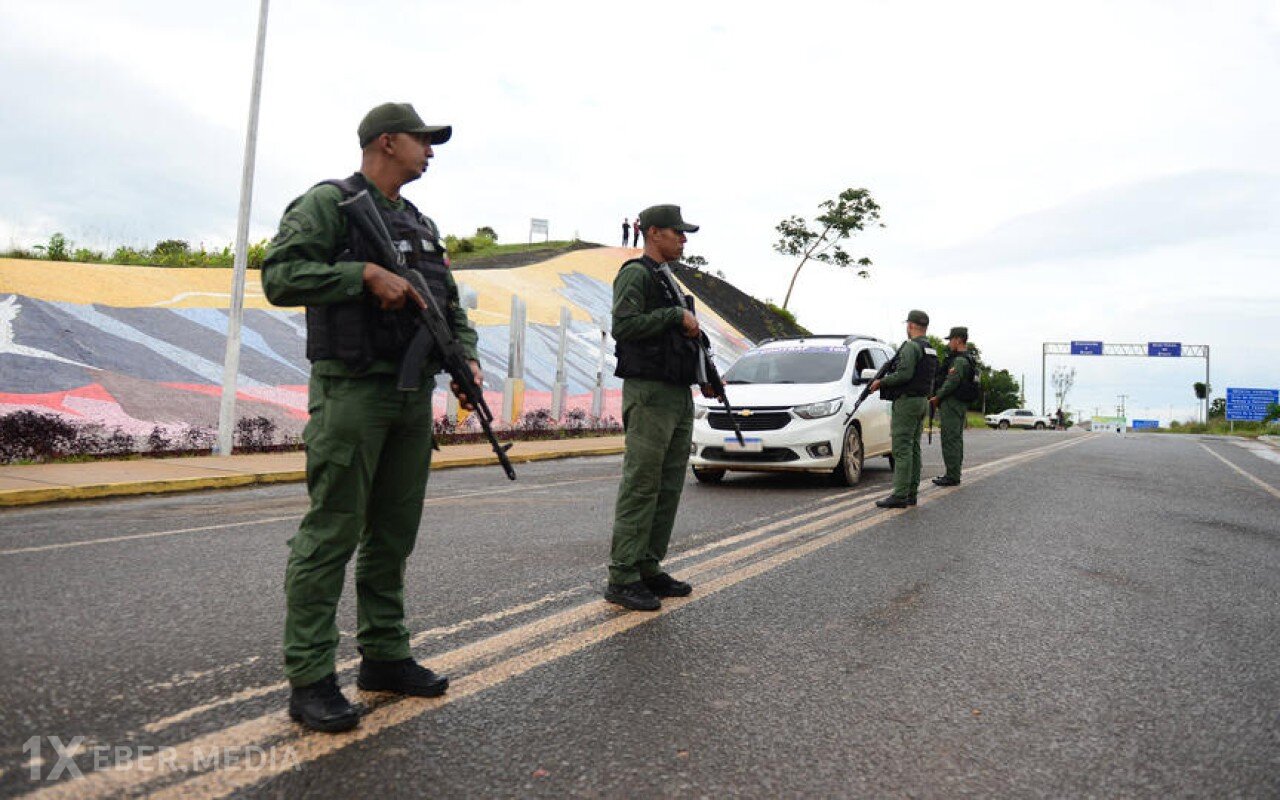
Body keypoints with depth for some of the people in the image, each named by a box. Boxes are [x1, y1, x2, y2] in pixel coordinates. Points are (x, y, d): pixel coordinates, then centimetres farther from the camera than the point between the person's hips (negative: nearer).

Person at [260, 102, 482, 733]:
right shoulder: (328, 203, -1)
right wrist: (366, 273, -18)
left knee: (394, 534, 12)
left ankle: (385, 656, 24)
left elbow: (451, 305, 23)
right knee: (331, 534, -5)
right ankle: (310, 681, 3)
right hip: (351, 392, -7)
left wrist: (467, 358, 5)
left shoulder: (421, 224, 21)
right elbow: (279, 276, -13)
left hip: (414, 397, 8)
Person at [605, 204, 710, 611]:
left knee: (668, 489, 9)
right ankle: (622, 578, -4)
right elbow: (624, 325, -19)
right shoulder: (636, 274, -5)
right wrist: (677, 315, -14)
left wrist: (705, 375, 15)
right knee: (640, 487, -9)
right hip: (649, 393, -9)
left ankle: (649, 569, 17)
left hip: (679, 395, 9)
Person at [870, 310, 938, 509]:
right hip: (923, 401, 10)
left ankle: (900, 495, -13)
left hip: (907, 401, -10)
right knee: (914, 448, 11)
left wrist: (881, 382, -12)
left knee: (902, 449, -11)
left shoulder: (911, 346, -13)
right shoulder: (931, 350, 17)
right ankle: (912, 492, 13)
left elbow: (904, 374, -24)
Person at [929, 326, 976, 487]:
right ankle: (954, 474, 19)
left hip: (952, 403, -11)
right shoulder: (967, 360, 19)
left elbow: (951, 383, -21)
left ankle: (952, 476, -9)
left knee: (950, 439, -10)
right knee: (956, 439, 13)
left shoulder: (959, 361, -15)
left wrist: (937, 397, -12)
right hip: (960, 404, 11)